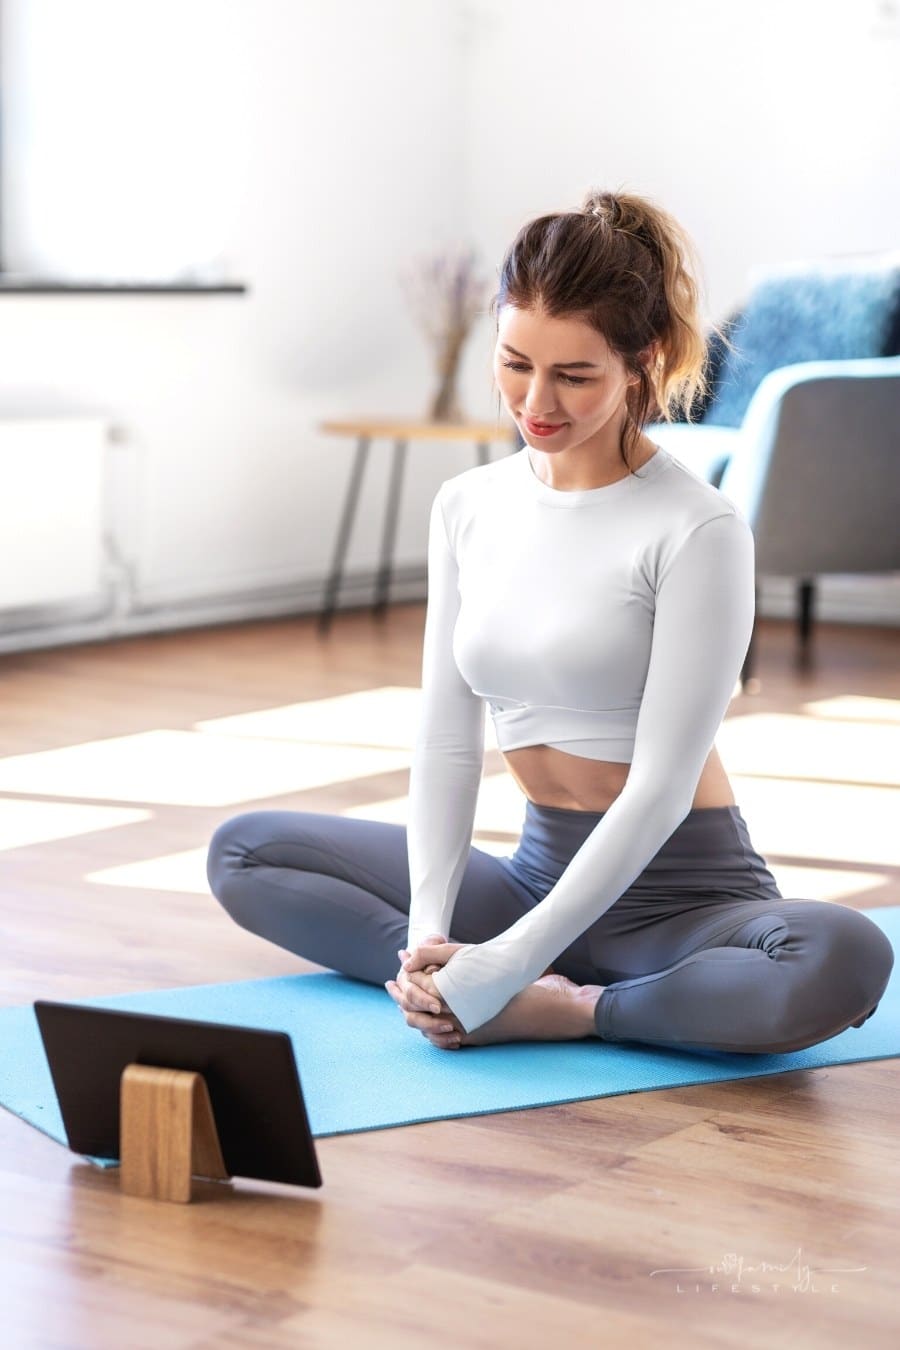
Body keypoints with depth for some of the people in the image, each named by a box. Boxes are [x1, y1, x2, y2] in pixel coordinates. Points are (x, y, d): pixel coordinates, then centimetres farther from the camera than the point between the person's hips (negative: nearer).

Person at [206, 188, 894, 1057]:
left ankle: (556, 1010, -19)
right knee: (242, 852, 2)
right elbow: (446, 737, 2)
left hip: (681, 890, -5)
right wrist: (429, 931, -13)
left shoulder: (697, 530, -16)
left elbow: (661, 788, -19)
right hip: (541, 870, 6)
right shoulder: (467, 507, 4)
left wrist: (505, 967, -23)